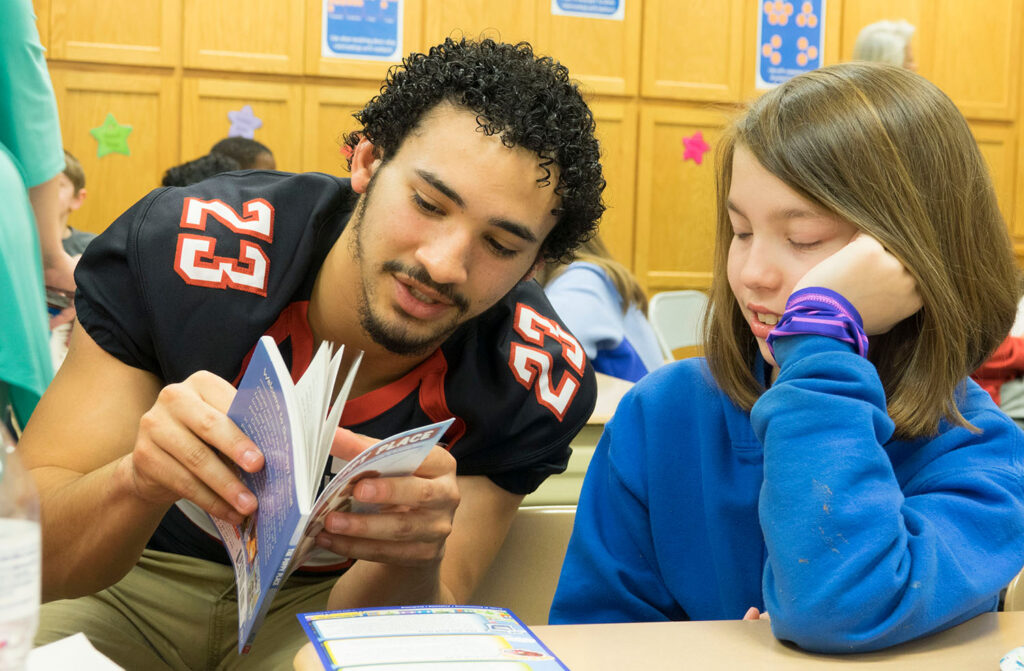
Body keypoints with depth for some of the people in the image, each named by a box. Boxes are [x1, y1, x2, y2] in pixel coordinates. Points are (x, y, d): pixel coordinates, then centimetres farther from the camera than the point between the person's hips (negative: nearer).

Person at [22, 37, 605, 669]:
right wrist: (141, 481, -43)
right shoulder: (173, 245, -24)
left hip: (327, 594, 0)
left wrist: (416, 560, -43)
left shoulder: (538, 381, -20)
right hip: (133, 575, 0)